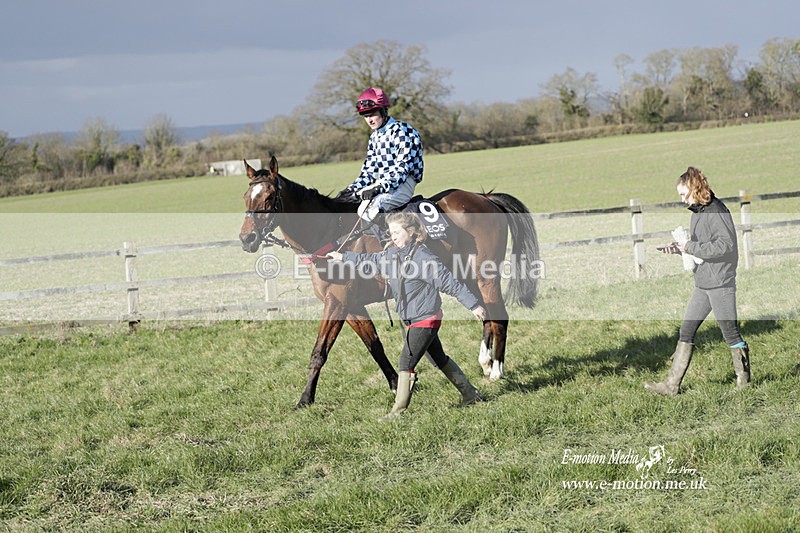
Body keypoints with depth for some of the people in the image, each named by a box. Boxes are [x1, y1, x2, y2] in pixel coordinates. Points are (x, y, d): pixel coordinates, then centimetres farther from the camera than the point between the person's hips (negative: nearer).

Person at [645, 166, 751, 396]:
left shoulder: (716, 212, -15)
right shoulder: (697, 212, 13)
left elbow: (725, 244, -23)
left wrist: (690, 246, -19)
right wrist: (681, 246, 3)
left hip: (721, 283, -9)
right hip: (702, 284, 9)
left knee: (730, 333, 2)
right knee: (686, 331, 6)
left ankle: (744, 379, 18)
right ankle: (671, 385, 6)